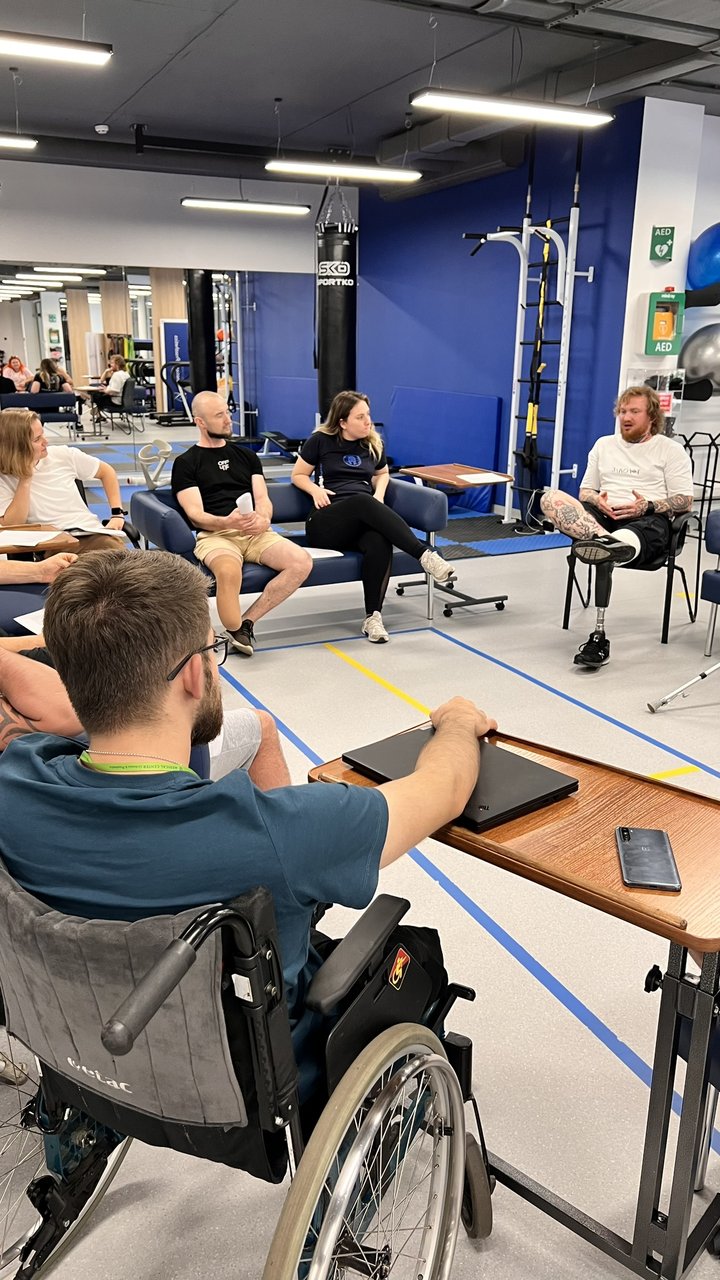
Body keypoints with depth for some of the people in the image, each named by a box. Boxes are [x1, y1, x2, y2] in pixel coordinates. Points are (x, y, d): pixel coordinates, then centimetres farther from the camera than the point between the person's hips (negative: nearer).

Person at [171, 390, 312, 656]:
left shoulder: (246, 455, 24)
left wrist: (263, 519, -10)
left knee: (301, 562, -24)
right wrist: (227, 522, -23)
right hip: (214, 534, -4)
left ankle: (247, 621, -14)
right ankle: (235, 633, -15)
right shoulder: (186, 463, 10)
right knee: (229, 571, -40)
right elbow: (195, 515, -1)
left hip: (255, 533, 5)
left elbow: (263, 499, 16)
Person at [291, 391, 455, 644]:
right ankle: (424, 554, -46)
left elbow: (382, 473, 33)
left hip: (366, 518, 3)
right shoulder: (321, 441, 7)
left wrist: (379, 493, 10)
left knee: (380, 544, -37)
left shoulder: (374, 443, 16)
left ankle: (373, 616, -32)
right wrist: (315, 489, -7)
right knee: (363, 501, -39)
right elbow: (297, 474, 15)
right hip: (327, 522, -3)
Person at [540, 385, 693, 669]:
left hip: (649, 523, -4)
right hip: (602, 517, 5)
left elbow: (685, 501, 5)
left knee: (604, 556, -42)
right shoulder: (604, 445, 25)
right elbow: (585, 491, 22)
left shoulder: (671, 450, 12)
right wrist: (598, 501, -4)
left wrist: (648, 506, -14)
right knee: (551, 498, -28)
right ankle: (603, 540, -51)